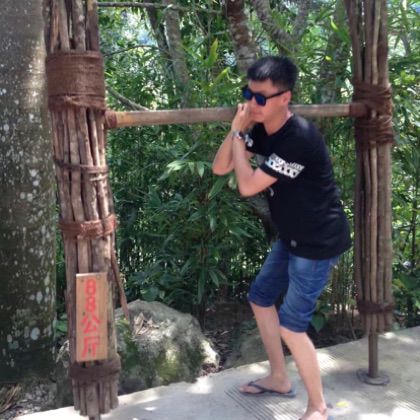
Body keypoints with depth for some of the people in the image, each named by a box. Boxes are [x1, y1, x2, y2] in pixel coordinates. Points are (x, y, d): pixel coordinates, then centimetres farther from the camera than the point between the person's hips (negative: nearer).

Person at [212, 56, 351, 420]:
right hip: (293, 236, 9)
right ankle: (279, 379, 36)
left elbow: (247, 186, -26)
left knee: (291, 326, -7)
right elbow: (220, 168, 0)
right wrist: (237, 129, -12)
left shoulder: (299, 138, -29)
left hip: (320, 241, -9)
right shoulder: (261, 129, -1)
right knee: (261, 298, 18)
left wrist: (239, 135, -17)